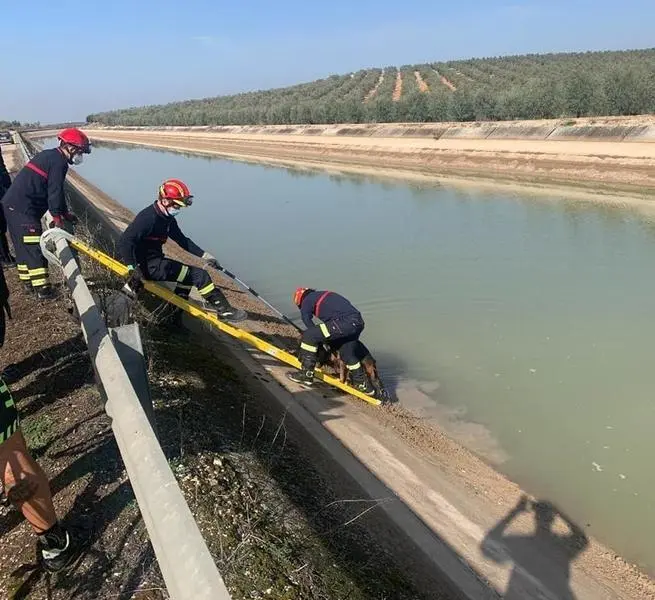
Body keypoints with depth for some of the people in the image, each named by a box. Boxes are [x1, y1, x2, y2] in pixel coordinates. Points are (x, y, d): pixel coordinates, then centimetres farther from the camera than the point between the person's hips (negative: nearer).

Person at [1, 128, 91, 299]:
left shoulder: (50, 156, 19)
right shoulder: (59, 161, -12)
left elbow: (55, 190, 23)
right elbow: (55, 192, -17)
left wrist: (65, 212, 21)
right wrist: (58, 218, -12)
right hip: (23, 208, -10)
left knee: (23, 244, 18)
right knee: (34, 247, -7)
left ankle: (28, 280, 29)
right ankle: (42, 289, -5)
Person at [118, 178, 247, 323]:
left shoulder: (168, 219, 9)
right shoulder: (148, 218, -21)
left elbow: (182, 240, 17)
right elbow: (125, 242, -28)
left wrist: (204, 255, 9)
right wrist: (133, 270, -36)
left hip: (156, 261, 10)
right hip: (149, 266, -10)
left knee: (189, 273, 22)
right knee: (198, 274, -12)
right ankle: (224, 310, -5)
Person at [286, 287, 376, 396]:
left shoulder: (308, 300, 10)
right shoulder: (324, 295, 33)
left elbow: (308, 323, 7)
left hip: (345, 322, -9)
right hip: (358, 323, 9)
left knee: (309, 336, -4)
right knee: (348, 354, 26)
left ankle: (306, 375, -2)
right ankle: (363, 384, 37)